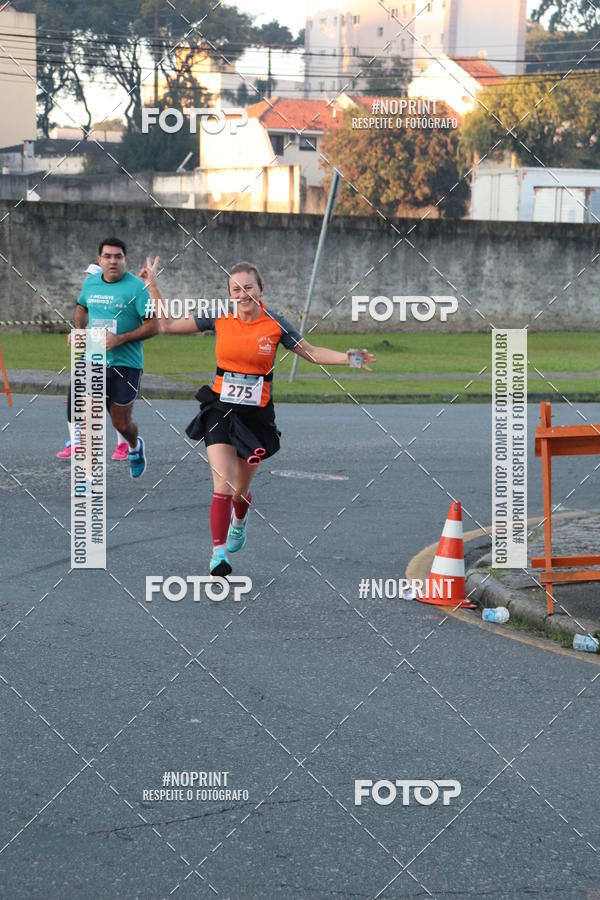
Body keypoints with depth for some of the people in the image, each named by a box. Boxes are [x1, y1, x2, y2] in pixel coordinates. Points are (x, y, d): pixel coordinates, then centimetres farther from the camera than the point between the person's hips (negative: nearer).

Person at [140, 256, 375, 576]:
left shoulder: (274, 324, -6)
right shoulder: (219, 317, -4)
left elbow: (311, 352, 6)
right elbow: (169, 325, 3)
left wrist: (347, 358, -7)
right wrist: (153, 286, -2)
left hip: (257, 414, 0)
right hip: (220, 408, 0)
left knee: (241, 489, 13)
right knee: (223, 486, -16)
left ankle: (239, 520, 48)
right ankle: (219, 552, -13)